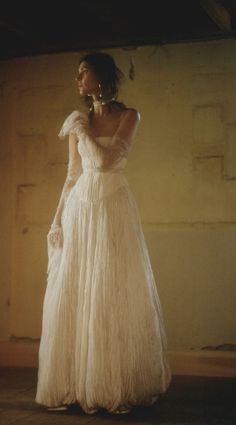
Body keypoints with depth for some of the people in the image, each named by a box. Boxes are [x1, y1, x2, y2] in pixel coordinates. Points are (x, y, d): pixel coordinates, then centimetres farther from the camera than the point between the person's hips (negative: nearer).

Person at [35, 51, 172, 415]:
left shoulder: (128, 116, -1)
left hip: (113, 208, -4)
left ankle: (117, 385, 8)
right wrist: (58, 219, 7)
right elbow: (73, 174, 12)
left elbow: (106, 160, -14)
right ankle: (78, 384, 13)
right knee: (73, 295, 2)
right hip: (80, 209, 5)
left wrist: (82, 131, -2)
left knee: (113, 295, -3)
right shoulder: (78, 121, 12)